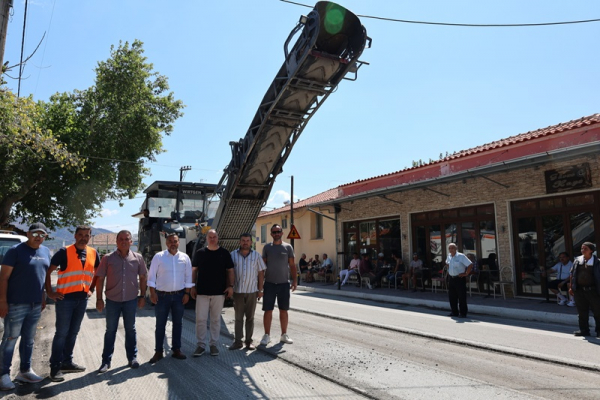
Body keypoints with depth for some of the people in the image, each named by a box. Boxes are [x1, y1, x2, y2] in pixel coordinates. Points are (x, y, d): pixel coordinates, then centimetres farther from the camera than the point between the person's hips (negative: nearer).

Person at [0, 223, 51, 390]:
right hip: (16, 304, -6)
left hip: (36, 305, 6)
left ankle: (25, 371, 24)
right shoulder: (16, 250, -8)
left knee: (29, 339, 14)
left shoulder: (46, 252, 10)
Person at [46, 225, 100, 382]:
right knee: (62, 332, -1)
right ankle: (55, 367, 8)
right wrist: (50, 292, -10)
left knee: (73, 332, 14)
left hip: (82, 298, 5)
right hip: (66, 298, -5)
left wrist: (91, 289, 11)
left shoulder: (93, 253, 5)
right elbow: (48, 271, -8)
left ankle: (67, 362, 26)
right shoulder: (65, 252, -10)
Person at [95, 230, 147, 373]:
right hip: (112, 300, -1)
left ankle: (132, 358, 24)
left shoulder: (138, 258, -1)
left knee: (130, 329, 12)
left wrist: (142, 296, 3)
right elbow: (100, 279, -2)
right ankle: (106, 361, 20)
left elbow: (143, 277, 6)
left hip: (131, 299, 1)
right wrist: (99, 299, -6)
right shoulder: (108, 258, -5)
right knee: (110, 330, 9)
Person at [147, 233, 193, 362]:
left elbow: (188, 276, 5)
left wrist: (187, 293, 1)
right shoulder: (158, 256, -5)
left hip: (179, 295, 2)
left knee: (178, 323, 9)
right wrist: (152, 293, -9)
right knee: (160, 324, 5)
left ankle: (176, 350, 21)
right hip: (162, 295, -2)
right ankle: (158, 351, 16)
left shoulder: (185, 257, 2)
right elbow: (152, 276, -4)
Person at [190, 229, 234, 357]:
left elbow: (230, 270, 5)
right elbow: (194, 270, 8)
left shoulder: (225, 253, 2)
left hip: (219, 292, 0)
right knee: (200, 319, 1)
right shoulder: (200, 253, 3)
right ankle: (200, 345, 13)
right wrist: (193, 287, 2)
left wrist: (230, 286, -4)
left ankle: (214, 344, 20)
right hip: (202, 291, 0)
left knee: (216, 319, 9)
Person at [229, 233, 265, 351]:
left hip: (252, 291, 0)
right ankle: (237, 341, 14)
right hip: (238, 291, 0)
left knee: (250, 317, 8)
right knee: (238, 317, 7)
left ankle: (249, 341, 17)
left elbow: (261, 273, 4)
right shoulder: (233, 255, 2)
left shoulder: (256, 255, 3)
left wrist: (260, 290, 0)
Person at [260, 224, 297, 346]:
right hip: (269, 283, 0)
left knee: (283, 310, 9)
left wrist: (294, 280, -3)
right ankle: (267, 335, 13)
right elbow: (263, 265, 6)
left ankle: (284, 335, 20)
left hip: (284, 283, 0)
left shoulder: (288, 247, 2)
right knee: (268, 310, 2)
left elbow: (292, 265, 4)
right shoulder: (267, 247, 3)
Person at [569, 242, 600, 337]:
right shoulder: (577, 260, 7)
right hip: (579, 290, 4)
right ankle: (584, 330, 21)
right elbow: (572, 274, 11)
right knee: (582, 311, 11)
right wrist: (571, 287, 8)